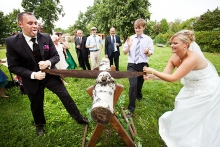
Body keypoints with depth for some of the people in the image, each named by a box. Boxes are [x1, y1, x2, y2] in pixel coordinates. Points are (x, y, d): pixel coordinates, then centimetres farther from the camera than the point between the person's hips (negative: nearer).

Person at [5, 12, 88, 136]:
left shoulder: (46, 37, -9)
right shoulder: (12, 42, -13)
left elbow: (56, 56, -4)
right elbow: (13, 66, -11)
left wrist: (49, 62, -26)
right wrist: (33, 75, -24)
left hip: (50, 74, 1)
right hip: (32, 79, 0)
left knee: (66, 96, 3)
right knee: (36, 104, 18)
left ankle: (79, 118, 25)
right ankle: (40, 125, 50)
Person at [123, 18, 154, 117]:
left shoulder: (148, 39, 0)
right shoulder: (130, 38, 2)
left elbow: (150, 54, -2)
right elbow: (124, 52, 2)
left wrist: (147, 52, -25)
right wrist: (128, 46, -17)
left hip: (143, 65, 1)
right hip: (132, 65, -1)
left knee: (139, 84, 19)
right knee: (133, 85, -16)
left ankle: (138, 96, 53)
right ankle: (131, 108, -1)